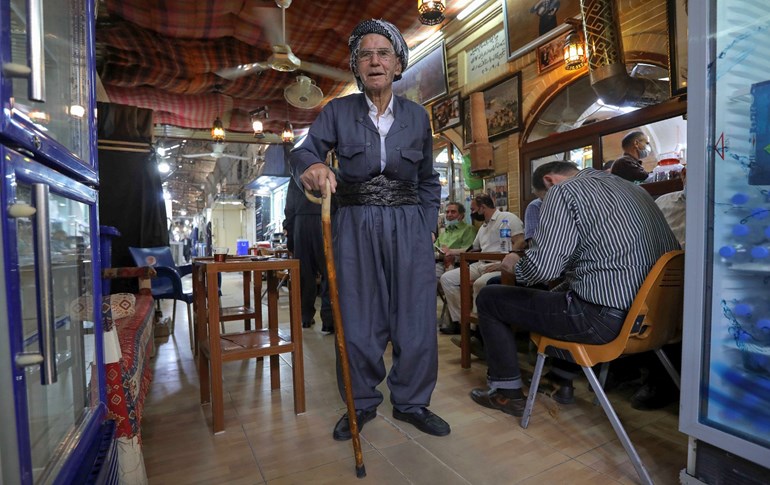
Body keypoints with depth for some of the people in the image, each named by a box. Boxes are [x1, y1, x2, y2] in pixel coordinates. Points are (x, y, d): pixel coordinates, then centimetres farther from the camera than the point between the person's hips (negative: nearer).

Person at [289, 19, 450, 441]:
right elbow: (303, 151, -8)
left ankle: (411, 402, 23)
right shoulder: (338, 111, 4)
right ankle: (362, 403, 24)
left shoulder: (417, 116, 8)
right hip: (355, 227, -1)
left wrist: (428, 225, 5)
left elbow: (428, 180, 14)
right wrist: (311, 166, -32)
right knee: (358, 320, 5)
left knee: (416, 318, 3)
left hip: (408, 226, 2)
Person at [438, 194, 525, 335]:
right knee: (447, 278, -2)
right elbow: (474, 249, 38)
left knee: (480, 283, -38)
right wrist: (453, 251, 34)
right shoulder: (483, 227, 27)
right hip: (480, 265, 9)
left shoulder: (507, 218, -1)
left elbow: (520, 242, -14)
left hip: (499, 266, -9)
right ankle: (459, 321, -1)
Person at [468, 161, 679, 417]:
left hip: (602, 319, -9)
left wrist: (515, 264, 2)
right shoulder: (637, 190, 16)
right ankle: (562, 380, 40)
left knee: (489, 297, 4)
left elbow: (542, 266, -21)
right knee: (561, 288, 36)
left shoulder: (563, 190, -9)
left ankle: (507, 392, 17)